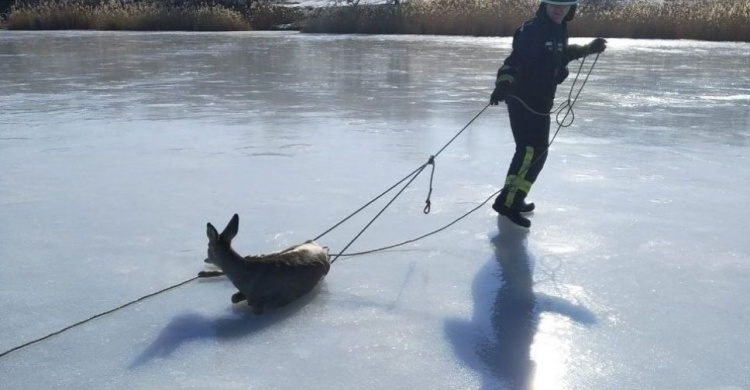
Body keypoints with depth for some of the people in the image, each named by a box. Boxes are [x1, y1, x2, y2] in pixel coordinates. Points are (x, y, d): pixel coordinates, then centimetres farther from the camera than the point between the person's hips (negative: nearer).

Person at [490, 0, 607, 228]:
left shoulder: (560, 30, 10)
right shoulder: (532, 30, -18)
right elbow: (515, 60, -31)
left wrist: (588, 49, 29)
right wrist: (503, 83, -47)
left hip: (540, 101, 9)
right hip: (523, 99, -9)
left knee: (529, 149, 17)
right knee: (534, 150, -15)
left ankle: (512, 198, 29)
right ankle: (508, 202, -15)